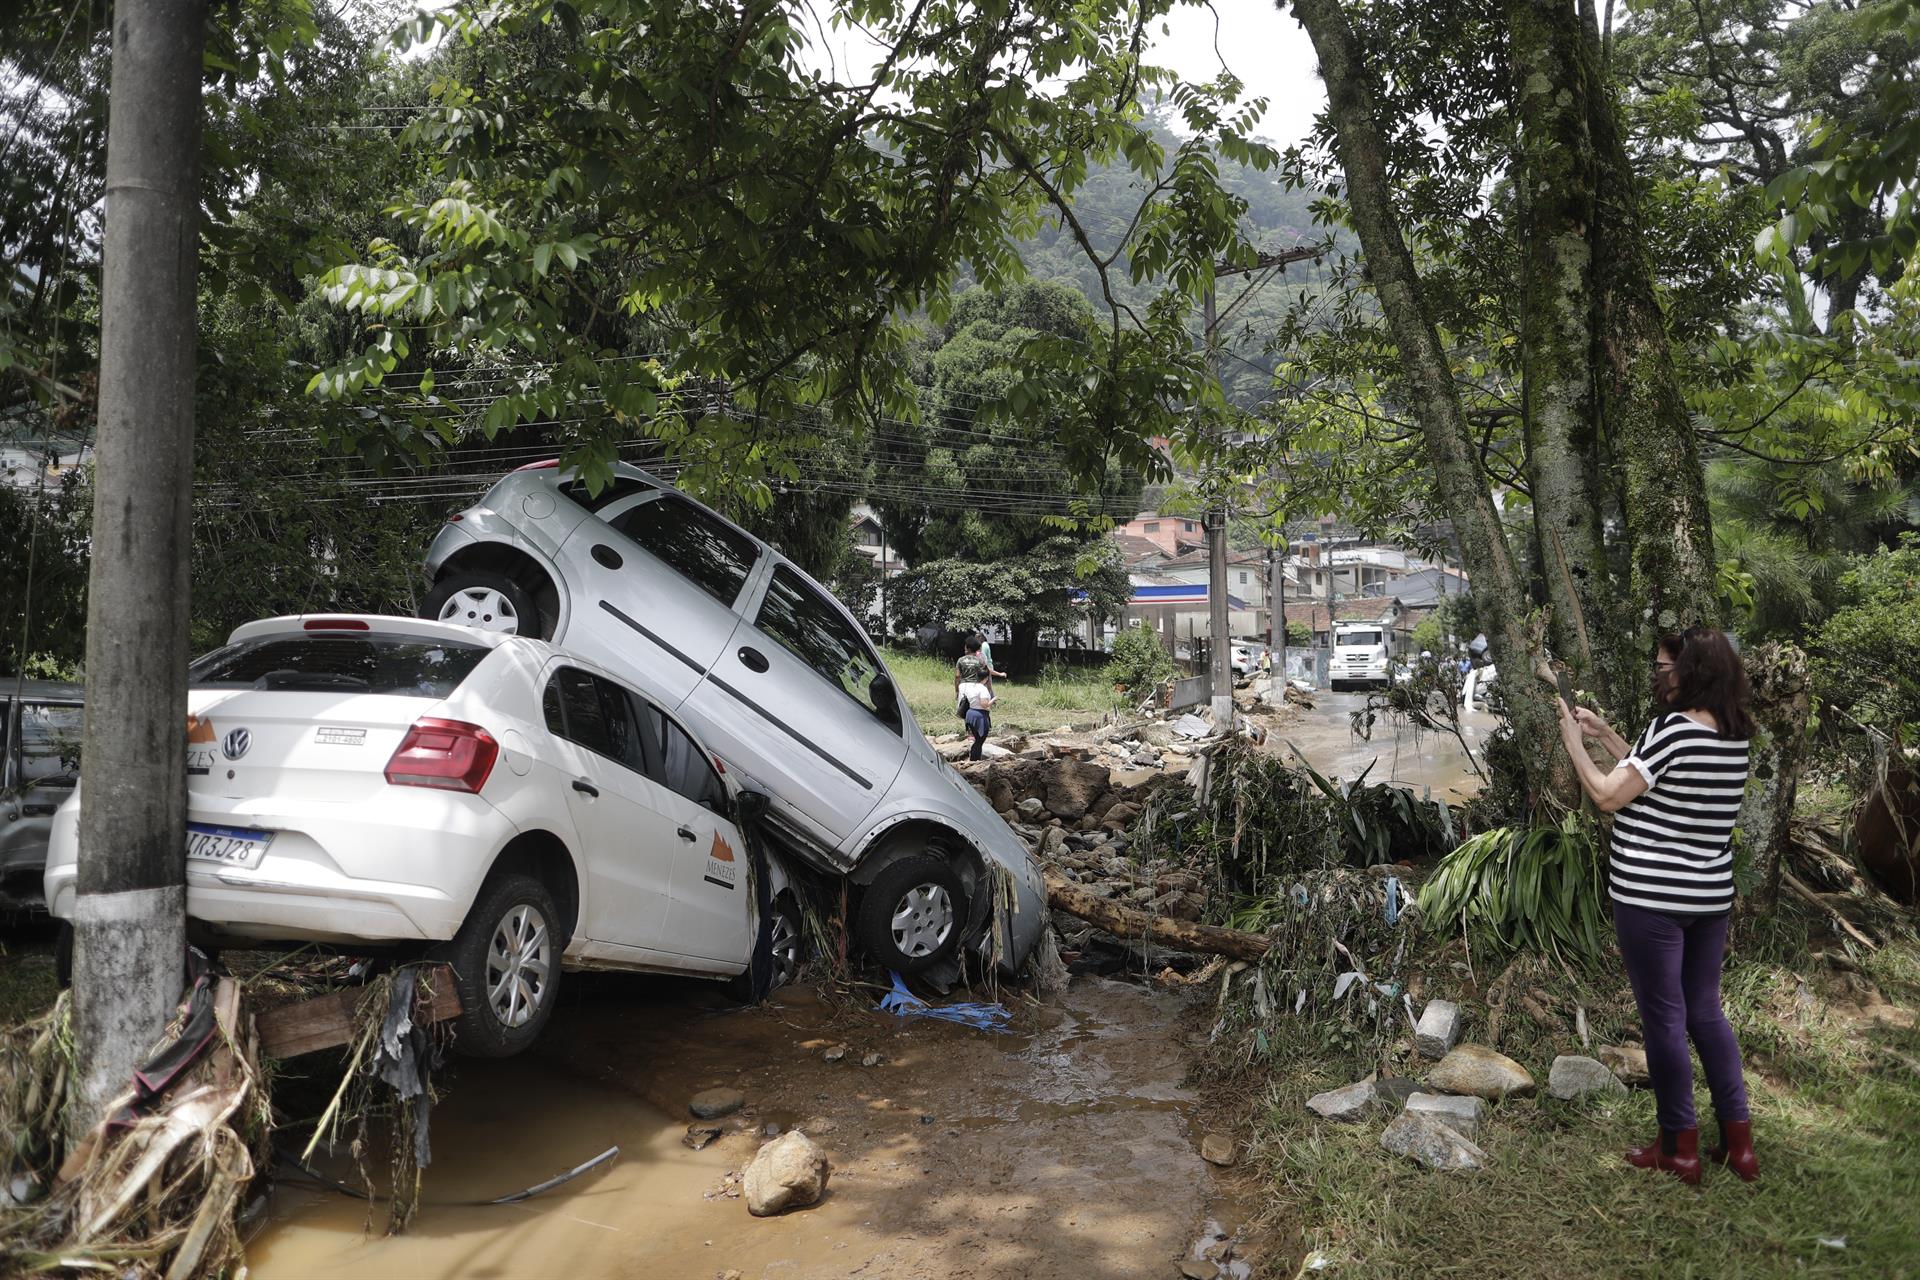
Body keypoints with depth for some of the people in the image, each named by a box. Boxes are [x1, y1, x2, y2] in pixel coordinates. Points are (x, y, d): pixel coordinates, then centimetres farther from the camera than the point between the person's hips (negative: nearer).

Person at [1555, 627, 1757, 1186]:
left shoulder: (1673, 727, -18)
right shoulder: (1735, 736, 6)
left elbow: (1609, 796, -15)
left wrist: (1573, 742, -3)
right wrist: (1605, 735, 17)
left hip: (1649, 898, -7)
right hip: (1710, 897, 7)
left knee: (1664, 1018, 3)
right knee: (1706, 1012, 17)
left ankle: (1679, 1148, 13)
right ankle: (1739, 1140, 22)